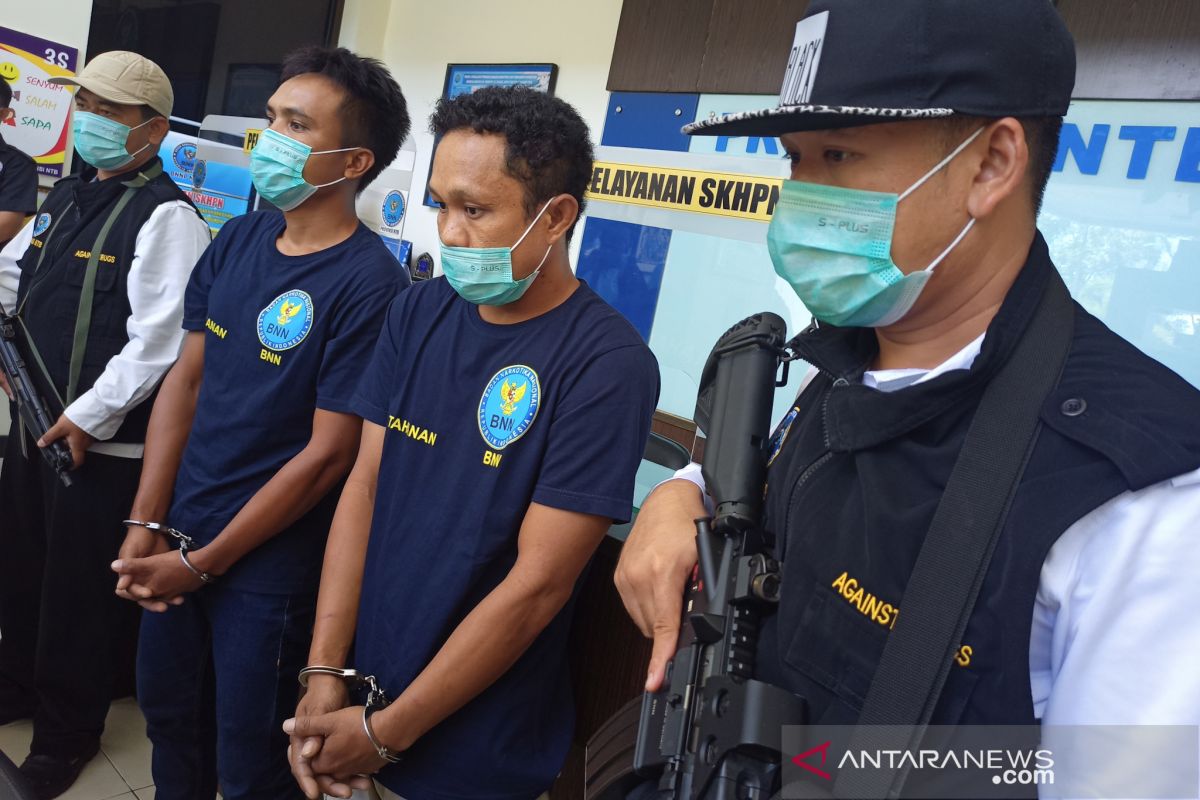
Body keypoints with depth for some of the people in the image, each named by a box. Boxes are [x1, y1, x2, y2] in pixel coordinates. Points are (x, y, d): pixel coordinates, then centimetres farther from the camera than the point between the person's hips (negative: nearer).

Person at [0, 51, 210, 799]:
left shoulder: (167, 216, -17)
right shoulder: (67, 197, 11)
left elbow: (156, 342, -23)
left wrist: (88, 416, -20)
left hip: (101, 443, -8)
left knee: (79, 591, 7)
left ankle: (69, 730, 28)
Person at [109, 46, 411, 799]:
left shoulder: (370, 284, -20)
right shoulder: (237, 240, 1)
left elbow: (327, 455, -19)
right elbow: (186, 379, 5)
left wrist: (204, 565, -11)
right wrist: (145, 525, -1)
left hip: (270, 568, -6)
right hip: (179, 538, 6)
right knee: (169, 717, 24)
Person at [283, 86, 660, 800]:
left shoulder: (607, 367, -20)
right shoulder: (419, 313, -2)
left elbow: (537, 584, -20)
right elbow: (365, 483, -1)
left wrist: (386, 733, -14)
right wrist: (324, 672, -7)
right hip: (360, 688, 5)